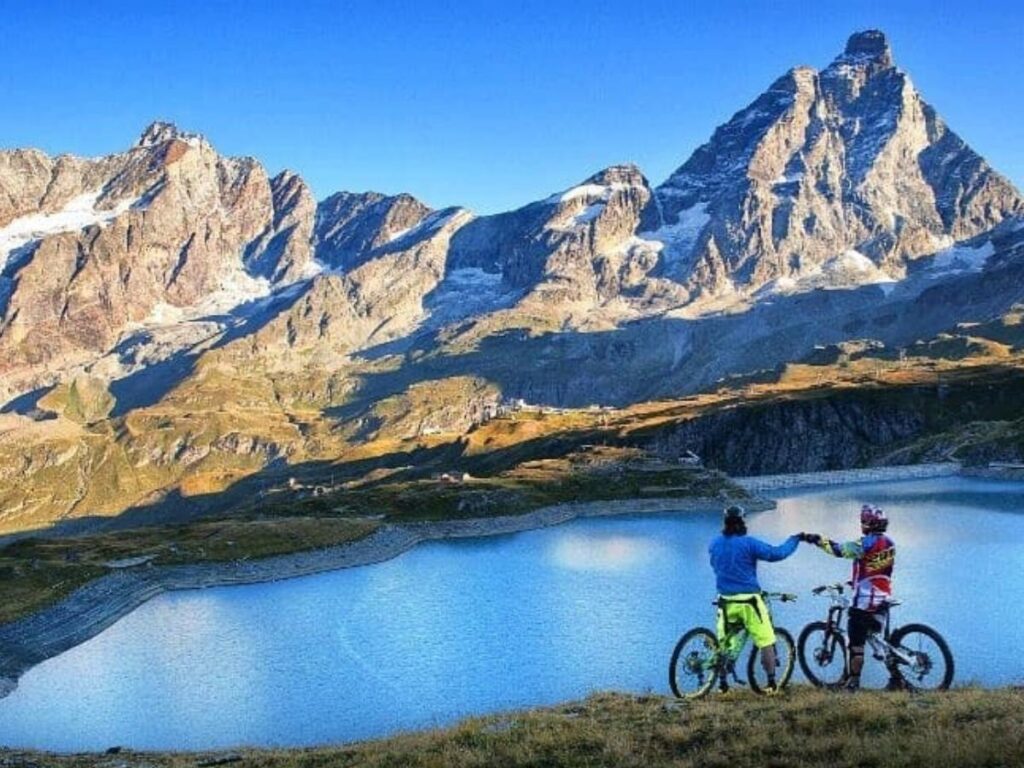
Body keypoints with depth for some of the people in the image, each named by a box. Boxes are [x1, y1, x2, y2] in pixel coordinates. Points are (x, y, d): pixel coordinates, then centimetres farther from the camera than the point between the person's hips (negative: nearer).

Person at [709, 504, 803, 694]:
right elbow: (776, 553, -11)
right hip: (748, 601, -4)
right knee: (766, 642, 5)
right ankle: (771, 683, 5)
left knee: (723, 643, 17)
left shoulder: (715, 543, 3)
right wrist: (795, 538, 2)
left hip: (726, 601, 5)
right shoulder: (748, 543, -12)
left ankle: (722, 683, 18)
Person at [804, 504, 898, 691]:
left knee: (857, 640, -2)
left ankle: (853, 680, 0)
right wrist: (857, 581, 28)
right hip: (883, 598, 8)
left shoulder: (868, 542, -14)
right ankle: (895, 678, 14)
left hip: (865, 599, -8)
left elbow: (840, 549, -21)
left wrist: (818, 539, -11)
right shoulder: (889, 544, 12)